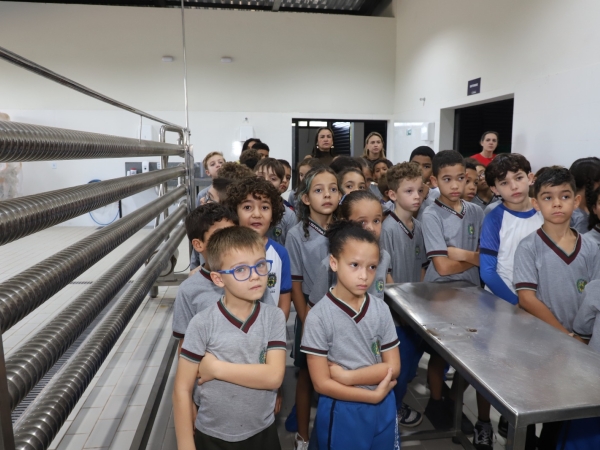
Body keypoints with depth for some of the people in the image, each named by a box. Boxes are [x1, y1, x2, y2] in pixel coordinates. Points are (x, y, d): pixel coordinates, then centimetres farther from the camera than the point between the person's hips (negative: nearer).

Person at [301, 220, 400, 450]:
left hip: (383, 410, 3)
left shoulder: (381, 310, -8)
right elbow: (322, 383, -15)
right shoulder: (319, 317, -19)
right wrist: (374, 395, -13)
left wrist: (348, 376, -17)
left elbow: (393, 367, -6)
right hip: (341, 413, -3)